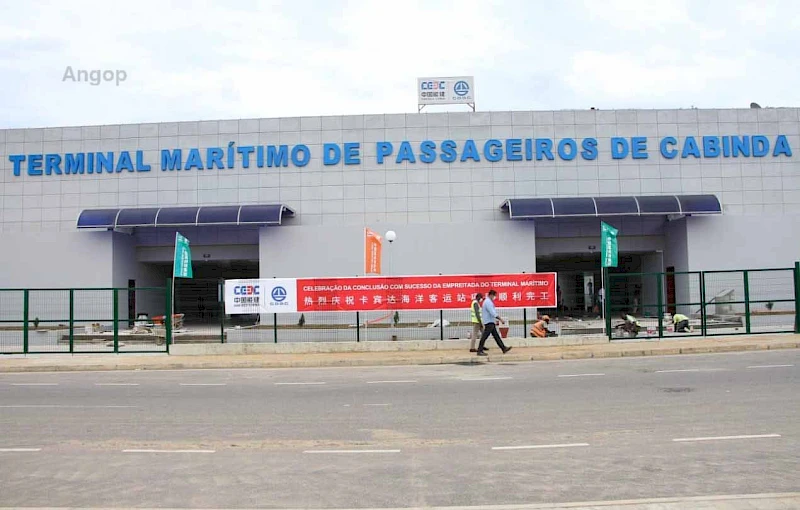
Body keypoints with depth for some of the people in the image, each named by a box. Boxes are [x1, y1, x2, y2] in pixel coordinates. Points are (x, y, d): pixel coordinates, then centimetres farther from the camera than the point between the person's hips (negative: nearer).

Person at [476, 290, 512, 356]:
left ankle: (503, 348, 16)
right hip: (489, 322, -11)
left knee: (496, 336, 12)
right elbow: (493, 313, -23)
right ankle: (480, 351, -5)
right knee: (484, 336, -8)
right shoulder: (488, 302, -17)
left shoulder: (488, 301, 17)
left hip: (491, 322, 11)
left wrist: (495, 320, 22)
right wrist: (500, 319, -17)